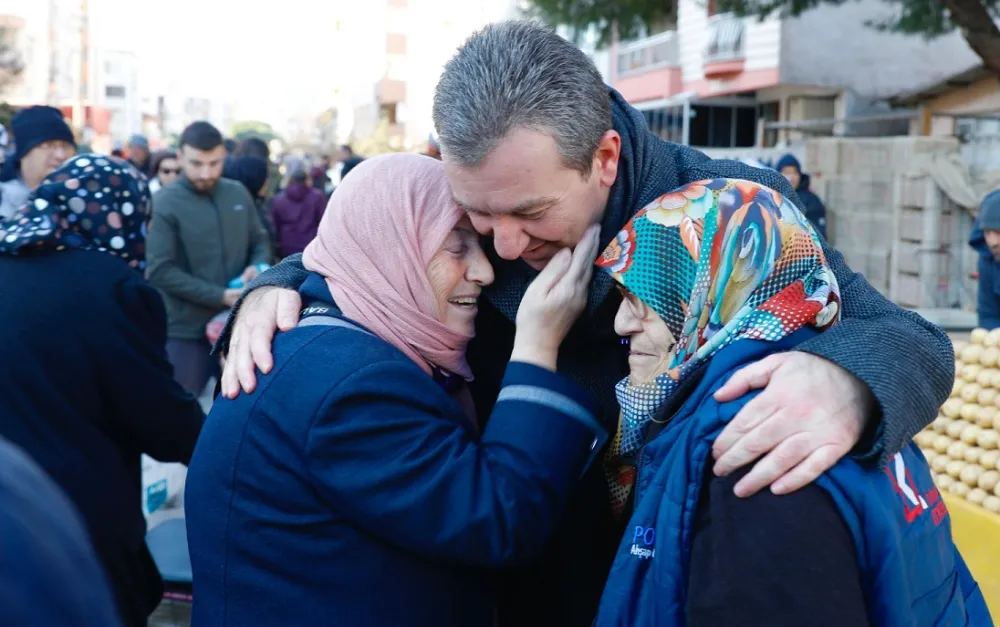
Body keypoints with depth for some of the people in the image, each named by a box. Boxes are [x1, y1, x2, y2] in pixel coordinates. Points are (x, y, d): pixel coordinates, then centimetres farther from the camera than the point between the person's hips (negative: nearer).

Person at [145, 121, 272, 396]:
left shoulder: (238, 194, 4)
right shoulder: (165, 203, -10)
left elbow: (260, 242, 14)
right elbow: (160, 271, -16)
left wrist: (257, 267, -9)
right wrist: (220, 297, -21)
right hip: (187, 332, -4)